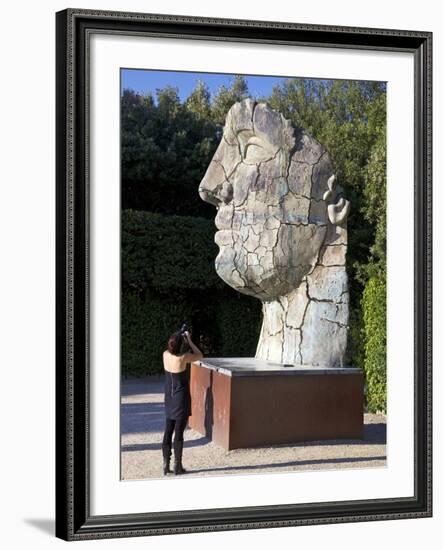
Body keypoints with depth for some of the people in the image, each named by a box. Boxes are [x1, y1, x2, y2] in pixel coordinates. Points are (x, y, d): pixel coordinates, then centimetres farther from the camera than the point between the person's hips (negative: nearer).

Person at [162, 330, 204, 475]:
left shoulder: (165, 355, -6)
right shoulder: (182, 358, -22)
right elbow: (200, 355, -6)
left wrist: (180, 337, 8)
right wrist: (189, 340, -4)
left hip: (169, 399, 6)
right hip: (181, 399, -5)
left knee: (168, 431, 11)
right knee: (179, 432, 2)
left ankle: (166, 464, 14)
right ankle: (177, 466, 8)